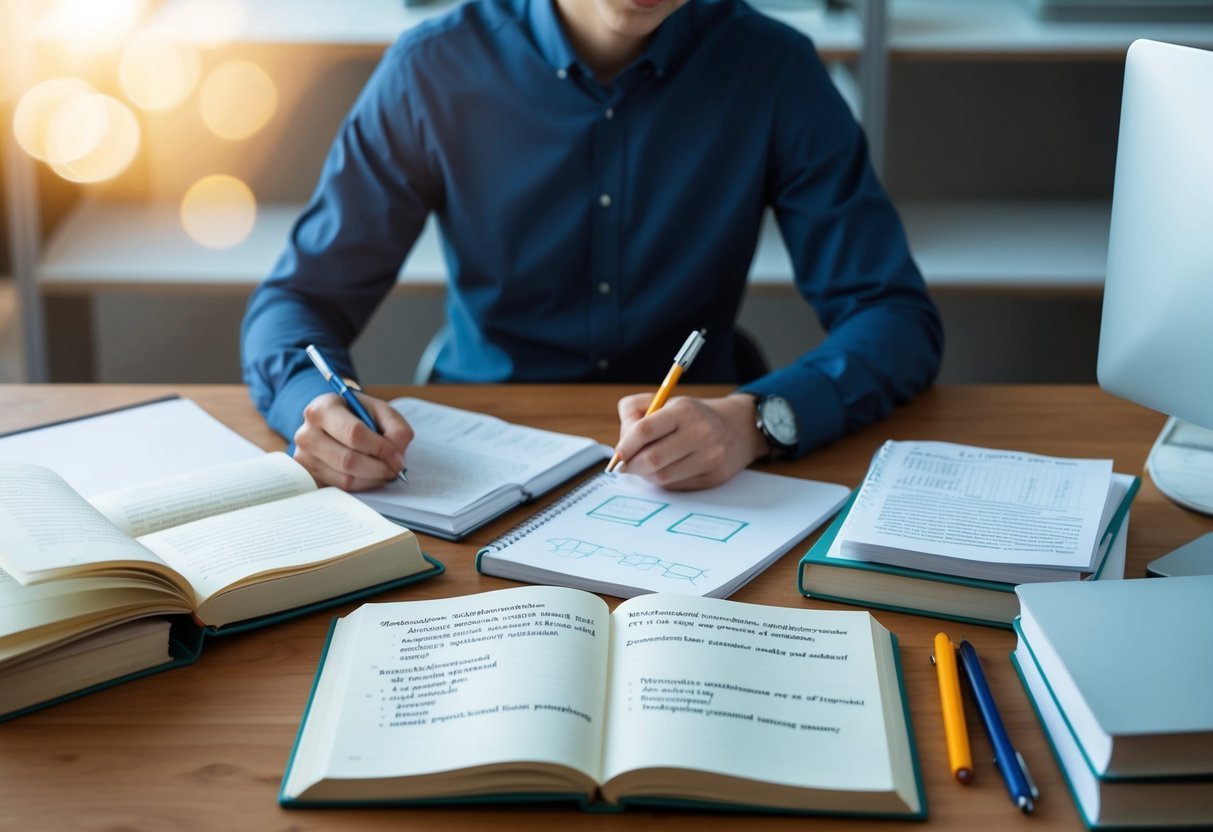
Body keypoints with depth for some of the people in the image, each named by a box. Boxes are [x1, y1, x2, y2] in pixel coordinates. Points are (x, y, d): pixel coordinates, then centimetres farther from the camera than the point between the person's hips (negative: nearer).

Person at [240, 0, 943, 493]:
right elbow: (300, 298, -2)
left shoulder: (774, 71, -8)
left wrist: (752, 421, -30)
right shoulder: (432, 71, -7)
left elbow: (900, 319, -9)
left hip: (694, 484, -1)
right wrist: (313, 403, -27)